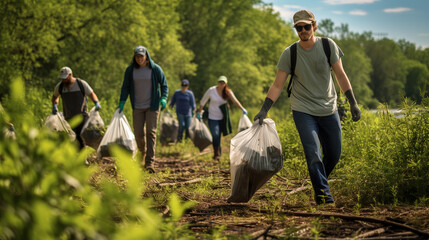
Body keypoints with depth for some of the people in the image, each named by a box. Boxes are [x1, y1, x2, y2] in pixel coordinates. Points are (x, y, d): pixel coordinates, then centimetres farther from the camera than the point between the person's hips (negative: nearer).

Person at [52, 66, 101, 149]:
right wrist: (54, 106, 4)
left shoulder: (81, 84, -5)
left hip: (82, 115, -2)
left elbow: (92, 94, 4)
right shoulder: (60, 86, 2)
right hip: (69, 118, 2)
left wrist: (97, 103, -15)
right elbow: (55, 96, 23)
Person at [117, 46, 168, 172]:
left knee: (151, 132, -10)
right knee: (138, 134, 2)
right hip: (137, 107, 2)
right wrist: (122, 102, -4)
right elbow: (125, 87, 6)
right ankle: (143, 153, 32)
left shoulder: (155, 69, -5)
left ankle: (150, 162, -12)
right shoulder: (130, 70, 0)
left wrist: (163, 98, -13)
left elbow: (164, 85, 3)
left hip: (152, 106, -2)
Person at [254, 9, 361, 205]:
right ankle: (322, 193, -12)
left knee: (334, 154, 7)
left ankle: (321, 181, 32)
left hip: (329, 110, 2)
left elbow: (340, 75, 3)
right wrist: (264, 110, -12)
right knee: (313, 153, -16)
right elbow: (277, 85, -3)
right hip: (303, 110, -2)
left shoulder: (328, 46, -3)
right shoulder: (289, 54, -6)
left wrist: (353, 102, -1)